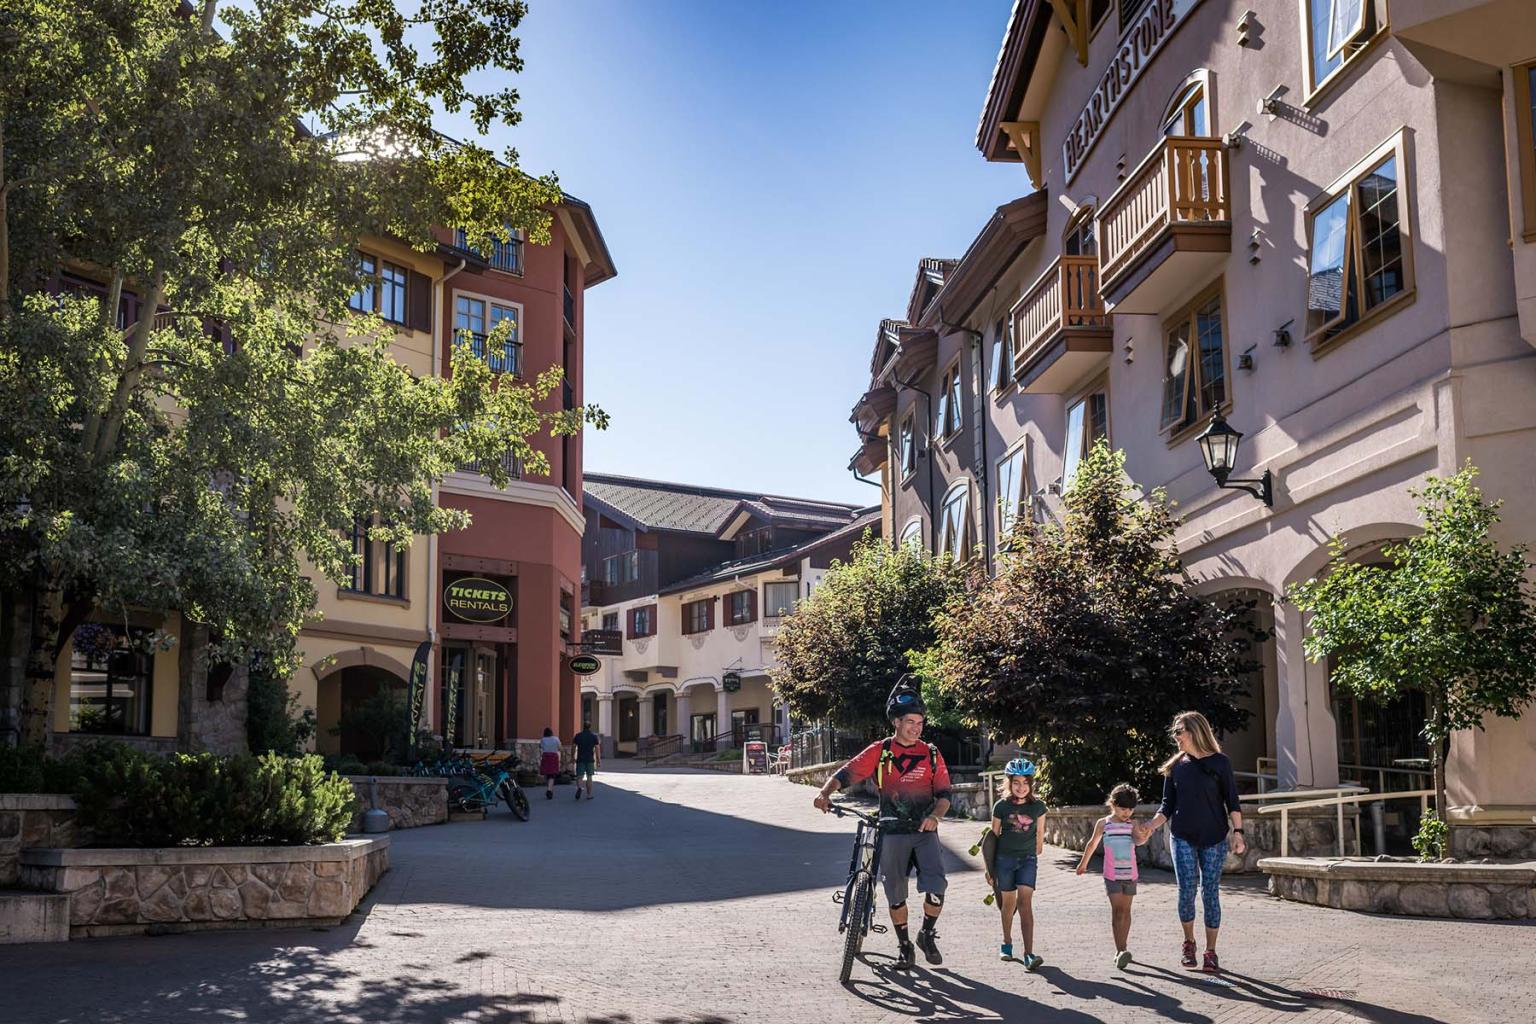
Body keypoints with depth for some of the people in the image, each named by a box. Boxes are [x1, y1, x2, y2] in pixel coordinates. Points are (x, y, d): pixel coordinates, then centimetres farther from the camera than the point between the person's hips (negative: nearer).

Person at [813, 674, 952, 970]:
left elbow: (944, 795, 2)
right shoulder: (880, 751, -1)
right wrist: (825, 792, -27)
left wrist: (934, 816, -19)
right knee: (895, 894, 6)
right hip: (892, 832, 0)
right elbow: (848, 773, -9)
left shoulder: (931, 754, 3)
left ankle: (928, 935, 11)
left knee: (936, 888, -15)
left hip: (925, 831, 0)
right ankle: (904, 946, 25)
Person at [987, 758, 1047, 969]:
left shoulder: (1038, 806, -3)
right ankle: (1007, 944, 31)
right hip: (1005, 858, 0)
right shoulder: (1001, 806, -6)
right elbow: (994, 835, 2)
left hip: (1028, 859, 0)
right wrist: (989, 868, 4)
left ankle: (1029, 954, -18)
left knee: (1025, 902, -13)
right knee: (1008, 902, 10)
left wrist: (1037, 853, 22)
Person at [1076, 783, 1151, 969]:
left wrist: (1144, 838, -39)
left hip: (1130, 874, 2)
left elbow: (1138, 841, -17)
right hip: (1112, 875, -2)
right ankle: (1120, 950, -19)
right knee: (1117, 910, -11)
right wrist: (1083, 863, 22)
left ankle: (1122, 949, 20)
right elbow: (1092, 844, 13)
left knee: (1126, 910, 10)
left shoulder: (1132, 825, 2)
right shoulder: (1103, 823, 0)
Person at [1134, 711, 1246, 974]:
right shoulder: (1175, 766, 8)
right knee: (1186, 891, -6)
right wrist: (1151, 826, -5)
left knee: (1210, 893, -2)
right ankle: (1188, 944, 14)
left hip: (1213, 838, -2)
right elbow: (1168, 805, 10)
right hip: (1183, 838, 2)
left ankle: (1211, 952, 7)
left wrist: (1238, 831, -12)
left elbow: (1232, 801, -1)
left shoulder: (1219, 762, -1)